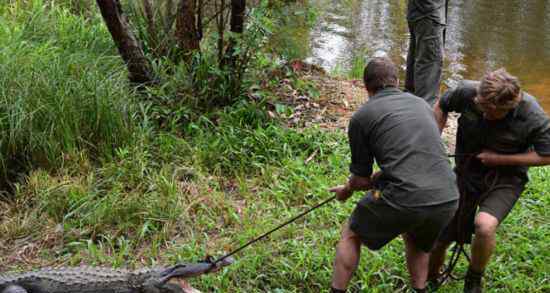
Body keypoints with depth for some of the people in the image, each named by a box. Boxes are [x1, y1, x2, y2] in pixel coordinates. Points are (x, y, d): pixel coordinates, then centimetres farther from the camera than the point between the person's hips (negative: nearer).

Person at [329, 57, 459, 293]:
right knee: (416, 239, 36)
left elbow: (361, 179, 10)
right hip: (447, 199, 5)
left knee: (350, 235, 21)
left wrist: (347, 190, 32)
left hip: (405, 200, -5)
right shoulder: (421, 103, 20)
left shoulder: (361, 117, 5)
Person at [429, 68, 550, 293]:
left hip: (505, 178, -3)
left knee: (484, 225, -31)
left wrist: (499, 158, -19)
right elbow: (441, 106, 2)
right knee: (438, 236, 4)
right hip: (466, 172, 3)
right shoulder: (467, 91, -19)